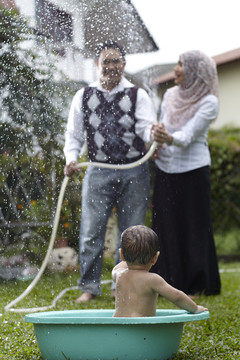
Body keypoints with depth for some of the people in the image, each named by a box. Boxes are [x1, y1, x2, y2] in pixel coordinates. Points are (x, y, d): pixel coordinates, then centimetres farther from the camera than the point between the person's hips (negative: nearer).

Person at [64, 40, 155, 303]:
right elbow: (74, 134, 12)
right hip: (99, 172, 0)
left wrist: (154, 134, -33)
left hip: (134, 172, 0)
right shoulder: (83, 97, 8)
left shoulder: (138, 95, 4)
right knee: (91, 231, -4)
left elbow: (146, 126, -10)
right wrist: (71, 159, -5)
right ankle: (89, 286, 8)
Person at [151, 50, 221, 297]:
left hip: (193, 170, -5)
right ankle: (168, 283, 15)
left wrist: (169, 139, -40)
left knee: (193, 227, -1)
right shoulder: (170, 95, 8)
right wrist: (155, 141, -4)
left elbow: (189, 135, -20)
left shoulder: (208, 102, -10)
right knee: (165, 227, 6)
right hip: (165, 169, 5)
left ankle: (196, 286, 9)